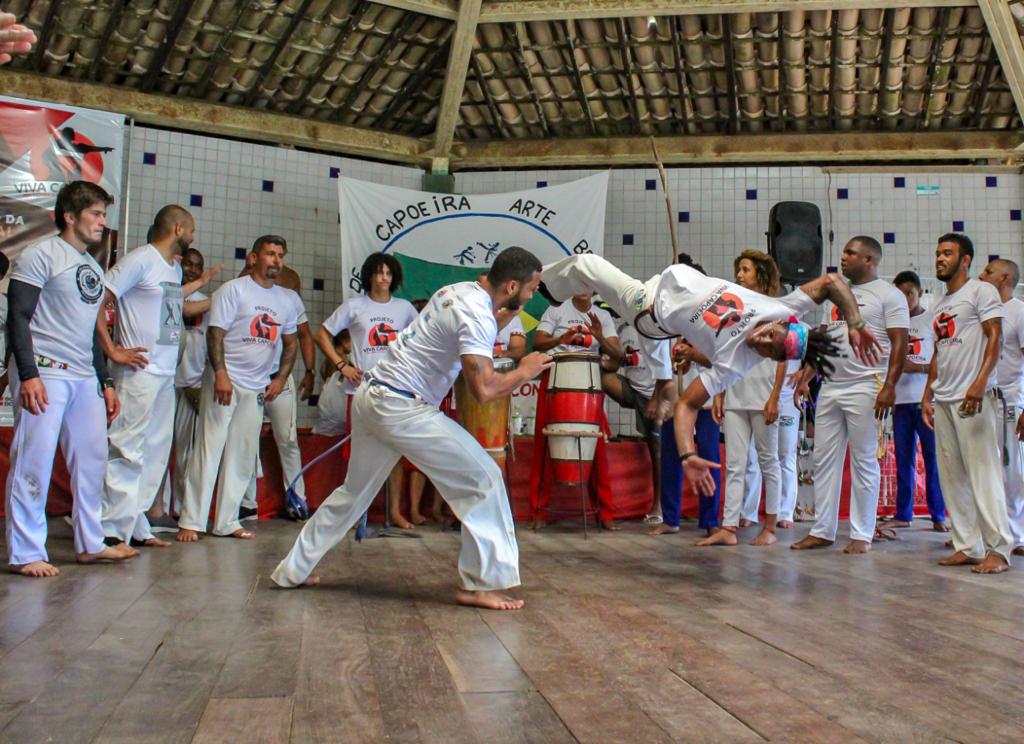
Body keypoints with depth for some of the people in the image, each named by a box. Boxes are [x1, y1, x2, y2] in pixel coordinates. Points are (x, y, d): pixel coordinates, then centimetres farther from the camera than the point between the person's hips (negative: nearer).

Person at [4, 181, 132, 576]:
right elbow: (18, 317, -9)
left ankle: (90, 543, 19)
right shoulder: (41, 255, -3)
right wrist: (28, 374, -18)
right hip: (44, 372, -8)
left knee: (92, 460, 8)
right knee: (34, 462, -6)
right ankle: (25, 553, 3)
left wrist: (106, 383, 21)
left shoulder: (93, 268, 20)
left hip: (85, 378, 8)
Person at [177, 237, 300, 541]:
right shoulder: (234, 290, -3)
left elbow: (291, 343, 21)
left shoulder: (286, 300, 13)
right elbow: (215, 333, -9)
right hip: (225, 381, -5)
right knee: (209, 451, -5)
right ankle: (191, 520, 0)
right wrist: (220, 374, -20)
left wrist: (280, 379, 8)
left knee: (243, 457, 7)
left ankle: (227, 522, 14)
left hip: (258, 388, 6)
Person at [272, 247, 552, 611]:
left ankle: (293, 570, 34)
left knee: (355, 491, 23)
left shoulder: (458, 289, 10)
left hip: (370, 396, 10)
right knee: (483, 479, -6)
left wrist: (500, 313, 13)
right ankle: (483, 584, -3)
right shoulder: (478, 315, -17)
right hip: (400, 407, -9)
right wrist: (524, 371, -9)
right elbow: (483, 389, -26)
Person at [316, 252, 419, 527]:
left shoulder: (404, 308, 8)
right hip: (362, 388, -2)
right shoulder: (354, 306, 2)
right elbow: (322, 335, 5)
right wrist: (341, 365, -4)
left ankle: (395, 511, 13)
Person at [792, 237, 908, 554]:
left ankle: (862, 535, 9)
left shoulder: (888, 295, -1)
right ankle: (822, 531, 14)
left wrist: (889, 386, -18)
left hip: (865, 388, -7)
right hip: (830, 387, 7)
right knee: (824, 460, 7)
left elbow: (899, 344, -9)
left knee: (864, 462, 0)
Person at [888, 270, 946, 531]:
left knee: (932, 458, -2)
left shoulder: (933, 320, 1)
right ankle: (902, 515, 13)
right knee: (903, 460, 8)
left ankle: (938, 516, 6)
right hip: (901, 400, 4)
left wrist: (918, 367, -17)